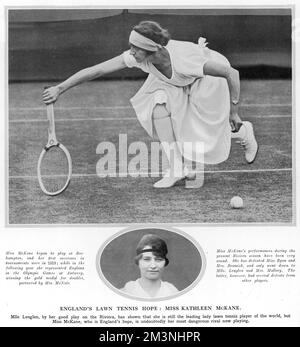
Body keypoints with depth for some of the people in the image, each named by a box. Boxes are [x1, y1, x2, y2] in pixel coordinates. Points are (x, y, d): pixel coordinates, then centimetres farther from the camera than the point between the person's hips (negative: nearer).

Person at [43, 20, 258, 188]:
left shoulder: (184, 60, -44)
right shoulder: (135, 57, -32)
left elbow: (232, 73, -32)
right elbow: (95, 71, -29)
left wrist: (234, 111, -24)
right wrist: (59, 89, -32)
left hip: (209, 76, -4)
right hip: (175, 82, 4)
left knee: (207, 138, -4)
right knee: (159, 105, -24)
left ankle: (244, 132, 32)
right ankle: (177, 169, -10)